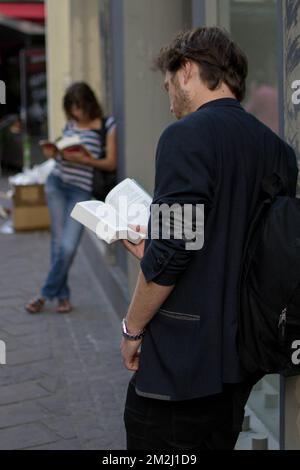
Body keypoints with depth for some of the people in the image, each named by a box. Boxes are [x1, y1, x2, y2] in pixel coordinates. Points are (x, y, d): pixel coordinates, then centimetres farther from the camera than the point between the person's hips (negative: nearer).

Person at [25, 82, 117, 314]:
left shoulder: (106, 125, -2)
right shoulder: (70, 124, 10)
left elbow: (111, 163, -4)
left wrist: (83, 159, -17)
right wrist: (54, 153, -3)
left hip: (81, 190, -4)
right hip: (57, 184, 4)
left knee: (68, 247, -9)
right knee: (58, 242, 2)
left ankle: (45, 295, 7)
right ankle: (63, 295, 12)